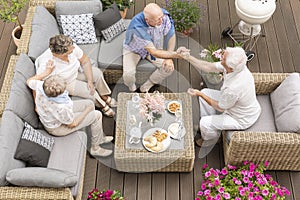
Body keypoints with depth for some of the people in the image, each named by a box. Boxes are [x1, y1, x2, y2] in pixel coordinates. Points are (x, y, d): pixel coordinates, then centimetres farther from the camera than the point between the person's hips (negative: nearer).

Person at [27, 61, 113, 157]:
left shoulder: (40, 86, -29)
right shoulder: (61, 109, -44)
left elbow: (29, 81, -3)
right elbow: (72, 124, -23)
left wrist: (47, 72, -7)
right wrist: (87, 110, -11)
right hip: (57, 128, -8)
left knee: (89, 103, 10)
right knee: (97, 115, -7)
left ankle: (100, 137, 30)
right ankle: (95, 148, 17)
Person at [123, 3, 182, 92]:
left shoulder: (164, 16, -29)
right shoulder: (137, 27, -42)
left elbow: (171, 35, -12)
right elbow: (153, 52, -42)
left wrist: (169, 58, -20)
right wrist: (175, 54, -49)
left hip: (154, 45, 4)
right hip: (133, 49, -4)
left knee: (169, 67, -16)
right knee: (128, 75, -26)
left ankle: (149, 83, 9)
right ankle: (131, 86, 13)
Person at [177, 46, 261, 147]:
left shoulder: (233, 88, -41)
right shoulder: (236, 66, -20)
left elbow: (220, 108, -22)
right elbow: (208, 67, -8)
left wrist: (200, 94, -17)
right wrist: (188, 57, -13)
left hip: (241, 119, -8)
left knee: (205, 123, -10)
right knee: (205, 92, 9)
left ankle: (209, 142, 27)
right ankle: (209, 126, 30)